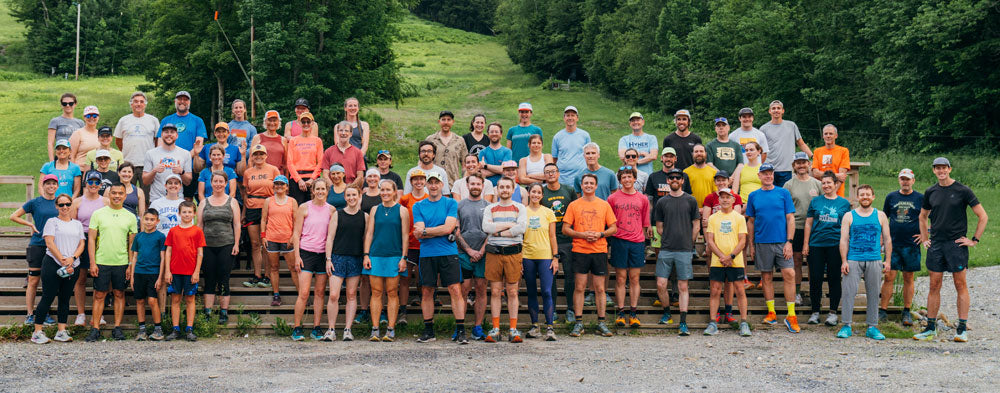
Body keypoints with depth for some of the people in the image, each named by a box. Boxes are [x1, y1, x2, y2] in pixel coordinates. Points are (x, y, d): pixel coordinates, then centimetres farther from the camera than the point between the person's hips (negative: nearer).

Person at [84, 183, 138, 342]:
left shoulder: (130, 217, 6)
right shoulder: (98, 214, 3)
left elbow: (132, 243, 8)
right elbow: (91, 239, 2)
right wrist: (92, 262, -5)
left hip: (122, 263, 1)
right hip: (101, 262, -1)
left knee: (119, 294, 6)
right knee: (99, 295, 2)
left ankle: (117, 328, 13)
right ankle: (95, 329, 7)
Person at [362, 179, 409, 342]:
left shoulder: (402, 211, 2)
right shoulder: (374, 210, 10)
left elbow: (405, 235, 1)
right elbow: (369, 233, 9)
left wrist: (404, 257, -5)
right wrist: (366, 255, 2)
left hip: (394, 256, -2)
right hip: (376, 255, 2)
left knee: (392, 293, 1)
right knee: (376, 292, 1)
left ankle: (391, 330, 4)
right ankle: (375, 329, 5)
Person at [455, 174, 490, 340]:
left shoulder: (488, 206, 9)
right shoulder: (459, 205, 8)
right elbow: (456, 232, 3)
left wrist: (482, 251, -6)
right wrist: (470, 251, -5)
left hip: (483, 254, 1)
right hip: (463, 253, -1)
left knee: (481, 290, 0)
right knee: (464, 290, -4)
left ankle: (478, 327, 5)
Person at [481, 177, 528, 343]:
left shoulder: (520, 208, 7)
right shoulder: (490, 209, 11)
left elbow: (522, 227, -11)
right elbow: (486, 227, -7)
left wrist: (499, 232, -9)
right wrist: (509, 225, -9)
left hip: (513, 252, -1)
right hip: (493, 252, 1)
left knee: (512, 292, 0)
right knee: (495, 292, 1)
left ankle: (513, 329, 4)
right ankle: (495, 329, 6)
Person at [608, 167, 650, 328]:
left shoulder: (643, 199, 9)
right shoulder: (613, 198, 4)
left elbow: (645, 223, 13)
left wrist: (647, 233, 5)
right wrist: (610, 239, -1)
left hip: (637, 242, 1)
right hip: (619, 241, -1)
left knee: (634, 279, 3)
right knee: (620, 278, 1)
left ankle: (633, 313, 8)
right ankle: (621, 313, 5)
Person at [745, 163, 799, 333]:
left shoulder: (784, 193, 4)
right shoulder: (754, 196, 8)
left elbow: (790, 218, 2)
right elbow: (751, 222, 12)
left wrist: (789, 241, -7)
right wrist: (751, 245, 7)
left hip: (782, 241, -2)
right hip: (762, 243, 2)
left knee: (789, 274, -10)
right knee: (766, 277, 5)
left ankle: (791, 316, -6)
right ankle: (771, 313, 15)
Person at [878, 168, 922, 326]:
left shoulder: (921, 198, 2)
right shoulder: (891, 197, 8)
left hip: (911, 245, -1)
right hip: (893, 244, 1)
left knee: (908, 279, 5)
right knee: (889, 277, -4)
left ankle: (907, 312, 13)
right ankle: (883, 310, 0)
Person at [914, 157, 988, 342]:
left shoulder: (963, 191, -4)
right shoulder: (930, 192, 9)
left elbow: (982, 216, -1)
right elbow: (923, 216, 24)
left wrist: (974, 240, -4)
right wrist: (924, 239, 15)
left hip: (957, 244, -4)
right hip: (935, 244, 4)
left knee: (960, 285, -1)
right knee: (934, 286, 5)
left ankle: (962, 329, 4)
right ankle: (931, 329, 10)